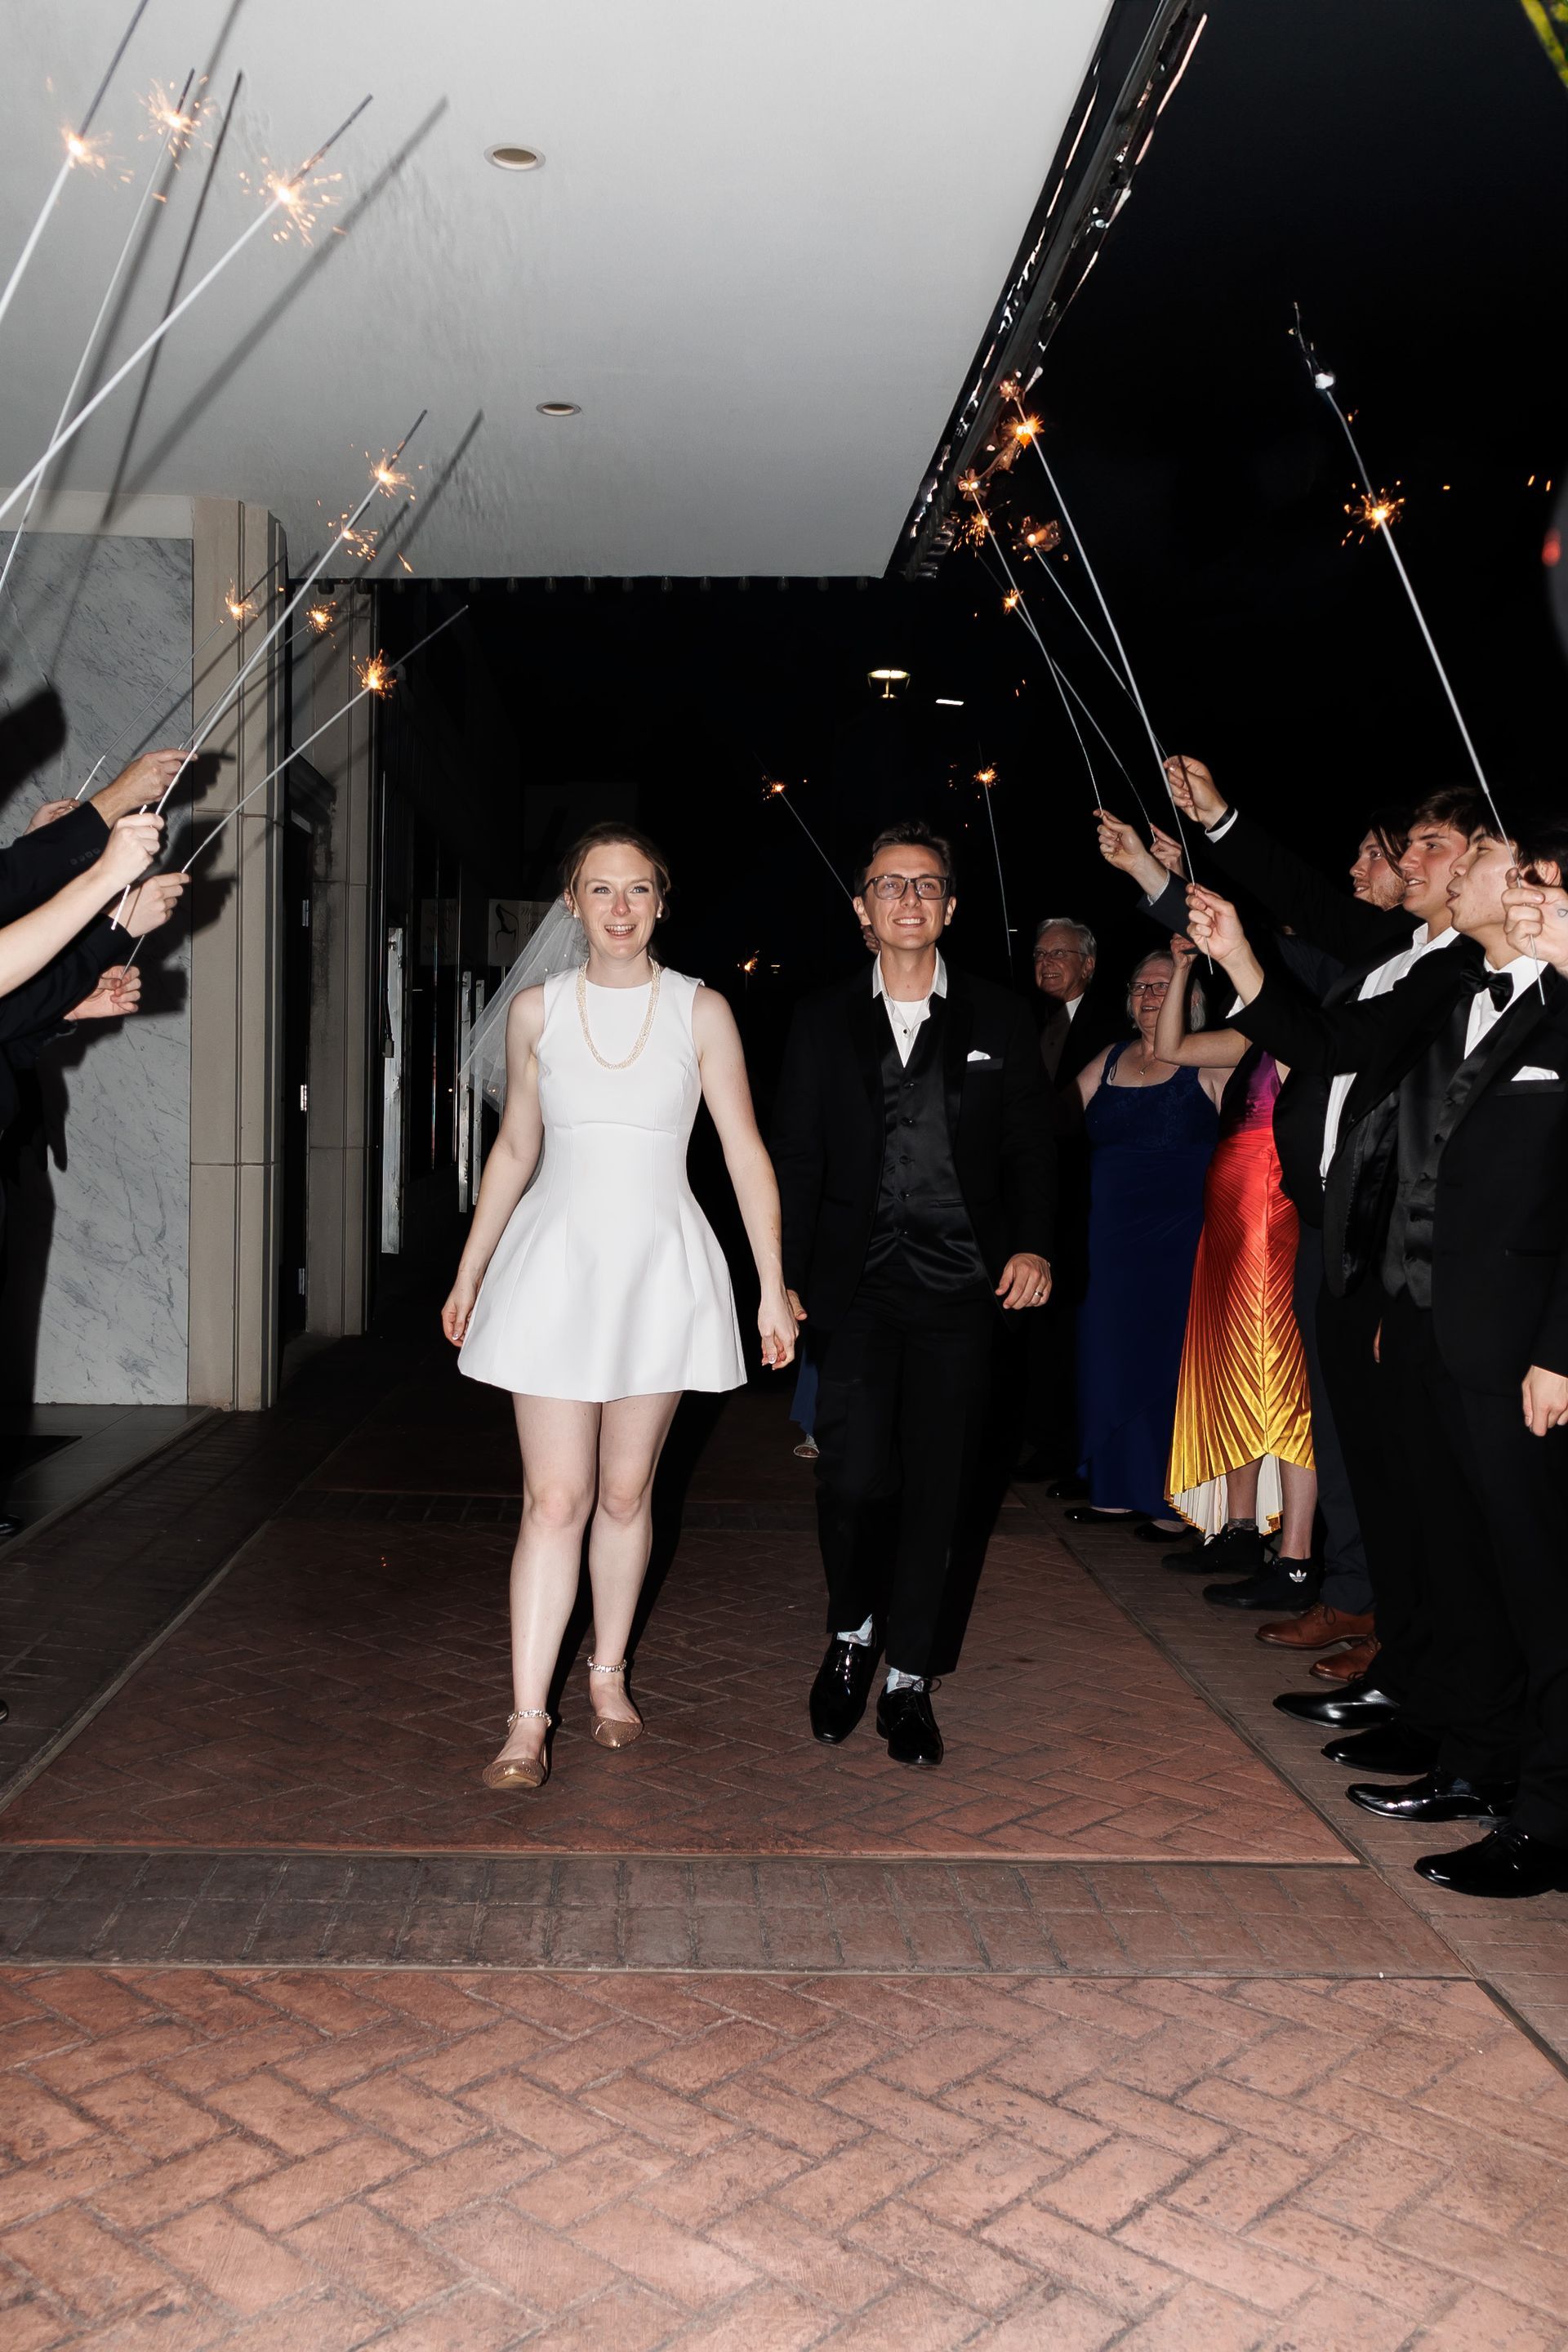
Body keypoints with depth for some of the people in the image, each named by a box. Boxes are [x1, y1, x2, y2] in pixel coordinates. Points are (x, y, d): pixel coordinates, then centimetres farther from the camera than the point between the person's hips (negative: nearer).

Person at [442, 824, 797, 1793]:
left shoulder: (700, 1011, -1)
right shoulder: (536, 1010, 4)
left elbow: (746, 1153, -1)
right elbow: (515, 1149, 13)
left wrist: (773, 1290, -4)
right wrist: (469, 1273, 15)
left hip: (659, 1267, 0)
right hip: (556, 1265, 0)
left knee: (626, 1494, 10)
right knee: (555, 1500, -4)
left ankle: (610, 1673, 30)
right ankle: (528, 1721, 3)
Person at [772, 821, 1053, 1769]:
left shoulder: (1000, 1020, 8)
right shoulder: (823, 1023, 9)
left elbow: (1031, 1147, 8)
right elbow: (796, 1161, 8)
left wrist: (1033, 1243, -8)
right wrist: (785, 1281, 2)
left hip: (961, 1290, 0)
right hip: (857, 1287, 0)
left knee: (937, 1486, 4)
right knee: (855, 1478, -8)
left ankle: (908, 1680, 19)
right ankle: (853, 1633, 21)